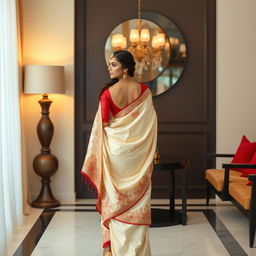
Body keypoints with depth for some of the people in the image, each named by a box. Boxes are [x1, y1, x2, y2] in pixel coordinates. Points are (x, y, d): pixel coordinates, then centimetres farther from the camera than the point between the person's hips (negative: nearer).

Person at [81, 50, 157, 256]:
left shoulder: (108, 92, -10)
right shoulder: (144, 91, -3)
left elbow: (104, 126, -9)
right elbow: (150, 124, -1)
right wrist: (151, 153, 9)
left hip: (115, 149, -2)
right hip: (138, 152, 2)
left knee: (114, 196, 9)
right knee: (136, 196, 9)